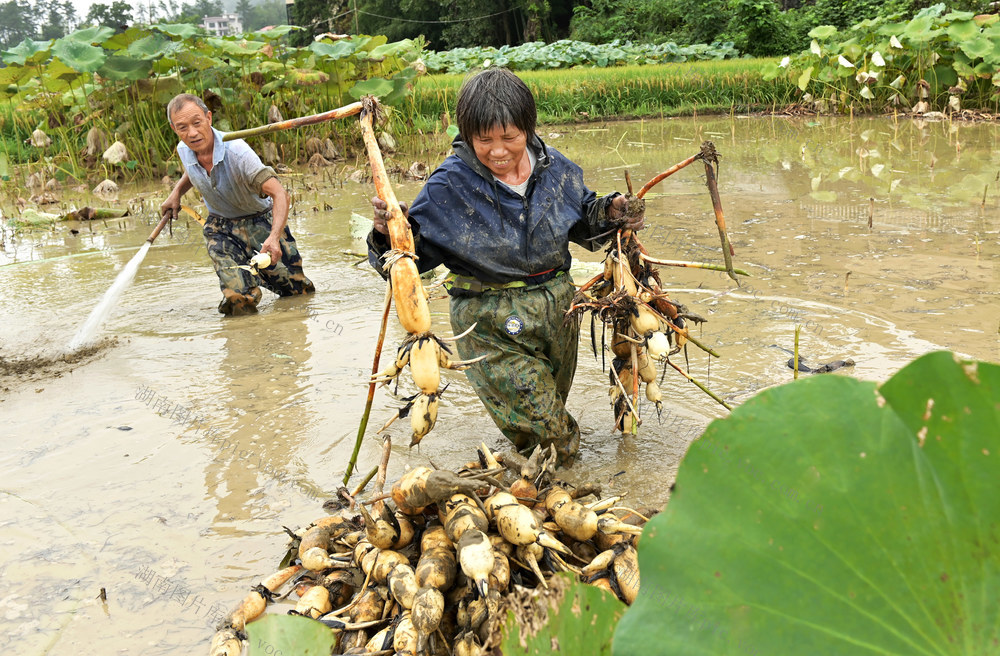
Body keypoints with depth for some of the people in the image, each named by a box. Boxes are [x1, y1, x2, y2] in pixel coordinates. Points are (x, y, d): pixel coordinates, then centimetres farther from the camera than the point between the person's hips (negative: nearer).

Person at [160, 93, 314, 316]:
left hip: (261, 223, -3)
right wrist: (176, 193, 7)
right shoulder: (183, 150, -10)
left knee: (298, 292, 2)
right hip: (220, 229, 3)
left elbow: (279, 194, -36)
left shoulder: (236, 151, -29)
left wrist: (274, 237, -49)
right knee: (239, 299, -17)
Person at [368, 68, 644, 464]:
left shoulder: (555, 169, -3)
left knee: (554, 399, 24)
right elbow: (413, 252, -12)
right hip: (491, 321, -4)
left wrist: (611, 213, -4)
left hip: (556, 307, 5)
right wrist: (389, 234, -33)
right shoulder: (451, 185, -15)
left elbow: (583, 220, 16)